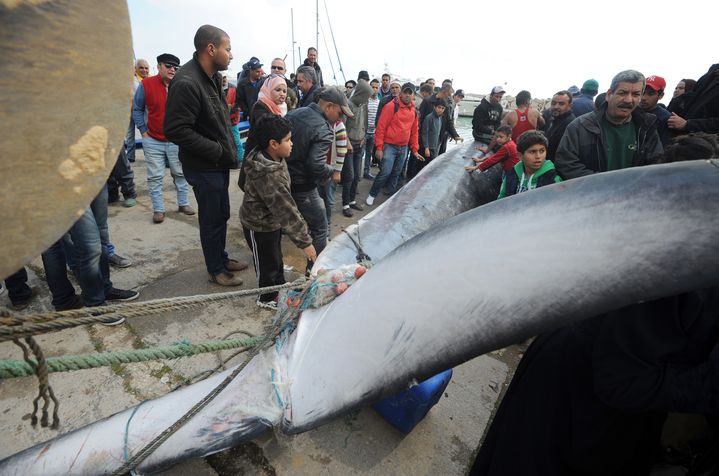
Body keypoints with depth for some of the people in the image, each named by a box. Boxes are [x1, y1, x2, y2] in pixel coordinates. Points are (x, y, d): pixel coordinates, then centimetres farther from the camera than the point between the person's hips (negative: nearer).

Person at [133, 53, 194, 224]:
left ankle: (183, 203, 25)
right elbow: (137, 110, 3)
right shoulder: (146, 84, -5)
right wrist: (144, 131, -3)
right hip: (153, 141, -1)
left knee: (180, 174, 11)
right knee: (155, 177, 3)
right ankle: (158, 209, 12)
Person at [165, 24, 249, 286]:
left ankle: (222, 258, 37)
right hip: (204, 167, -9)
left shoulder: (213, 77, 9)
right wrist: (218, 151, -22)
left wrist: (229, 149, 8)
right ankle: (215, 270, 22)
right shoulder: (186, 83, -22)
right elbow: (176, 129, -25)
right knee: (212, 219, 4)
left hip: (220, 163, 9)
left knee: (222, 214, 19)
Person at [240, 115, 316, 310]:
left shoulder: (275, 159, -7)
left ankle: (279, 287, 48)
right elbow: (285, 210, -35)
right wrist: (305, 241, -30)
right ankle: (267, 298, 35)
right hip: (259, 226, -9)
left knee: (276, 257, 26)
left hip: (271, 220, 9)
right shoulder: (268, 175, -37)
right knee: (267, 263, 12)